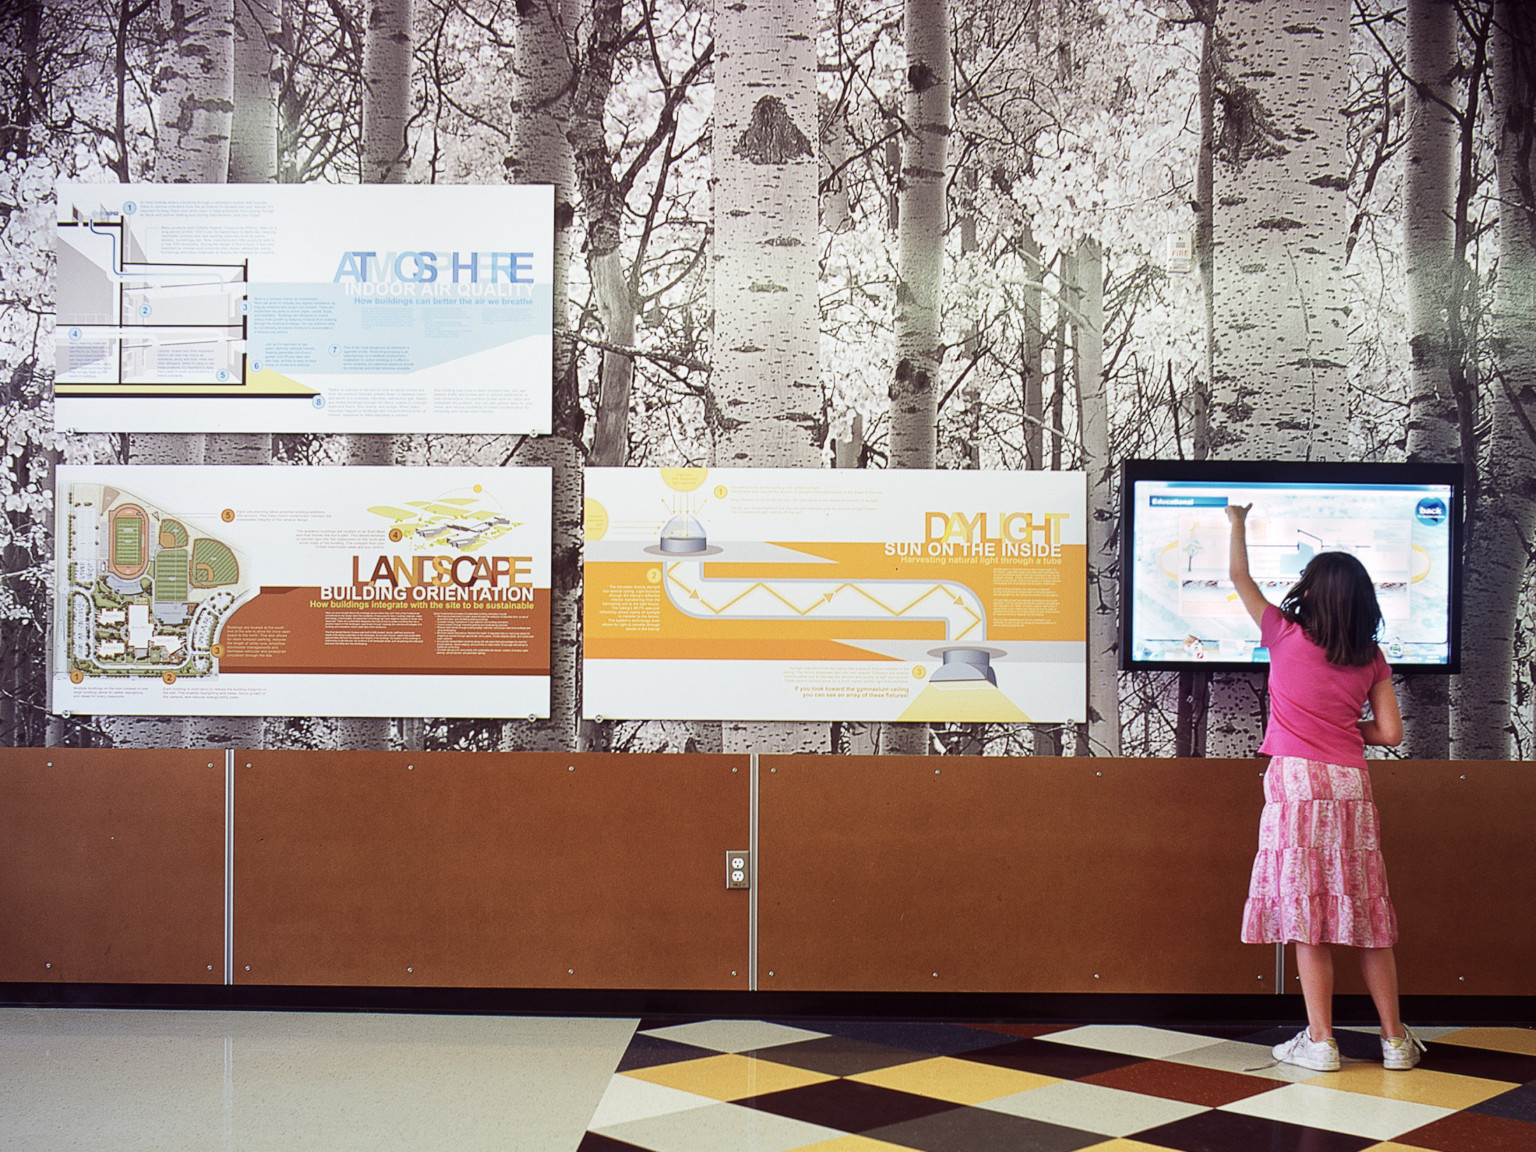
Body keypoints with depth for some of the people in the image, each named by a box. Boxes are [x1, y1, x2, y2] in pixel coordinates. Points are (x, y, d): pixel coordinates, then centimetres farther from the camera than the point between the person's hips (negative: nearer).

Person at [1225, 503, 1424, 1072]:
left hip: (1297, 782, -4)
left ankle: (1320, 1041, -1)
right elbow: (1390, 732, 6)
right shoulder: (1371, 657, 8)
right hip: (1352, 784, 4)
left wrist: (1237, 523, 29)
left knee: (1306, 913, -2)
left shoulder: (1286, 635, 0)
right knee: (1365, 912, 9)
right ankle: (1395, 1038, 15)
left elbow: (1240, 577, 14)